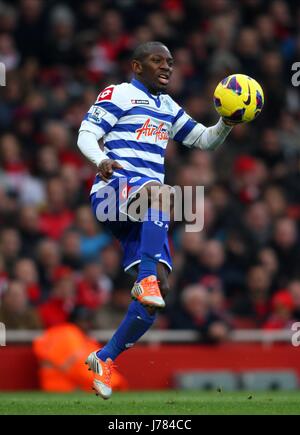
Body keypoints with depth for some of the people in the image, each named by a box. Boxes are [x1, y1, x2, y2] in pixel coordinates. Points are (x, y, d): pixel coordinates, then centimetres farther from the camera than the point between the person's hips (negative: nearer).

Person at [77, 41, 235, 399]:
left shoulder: (168, 107, 26)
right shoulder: (118, 95, 5)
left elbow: (205, 140, 30)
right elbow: (86, 134, -3)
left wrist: (227, 122, 9)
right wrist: (101, 160, -24)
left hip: (145, 211, 7)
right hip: (112, 190, -7)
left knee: (157, 289, -7)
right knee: (160, 192, -42)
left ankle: (105, 359, 5)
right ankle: (146, 278, -45)